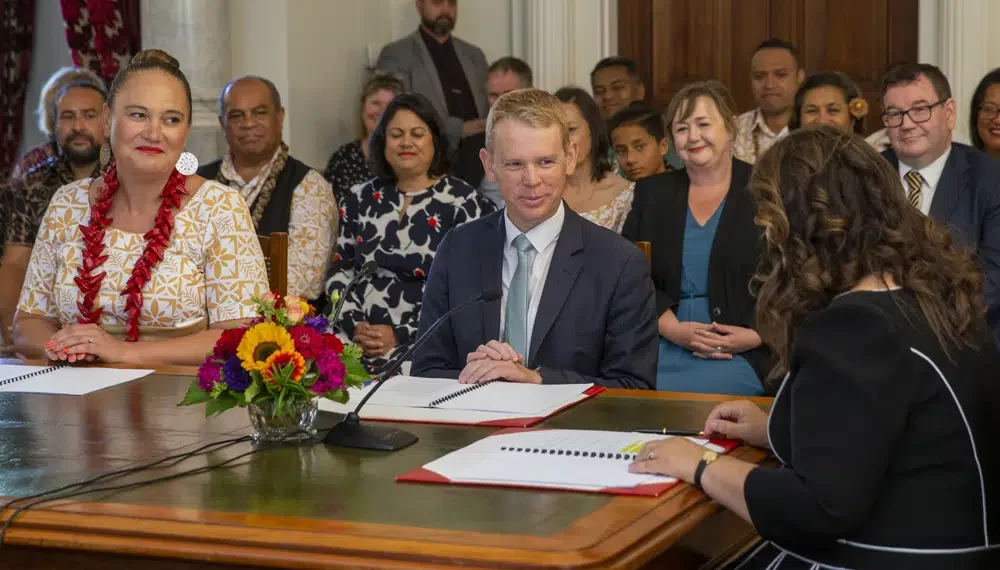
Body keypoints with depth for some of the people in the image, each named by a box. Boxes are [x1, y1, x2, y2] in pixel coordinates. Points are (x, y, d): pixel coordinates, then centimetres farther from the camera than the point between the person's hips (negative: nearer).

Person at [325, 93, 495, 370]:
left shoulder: (463, 204, 0)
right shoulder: (359, 199, 14)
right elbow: (340, 272, 14)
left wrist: (402, 336, -12)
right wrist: (355, 325, -4)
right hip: (356, 338, 4)